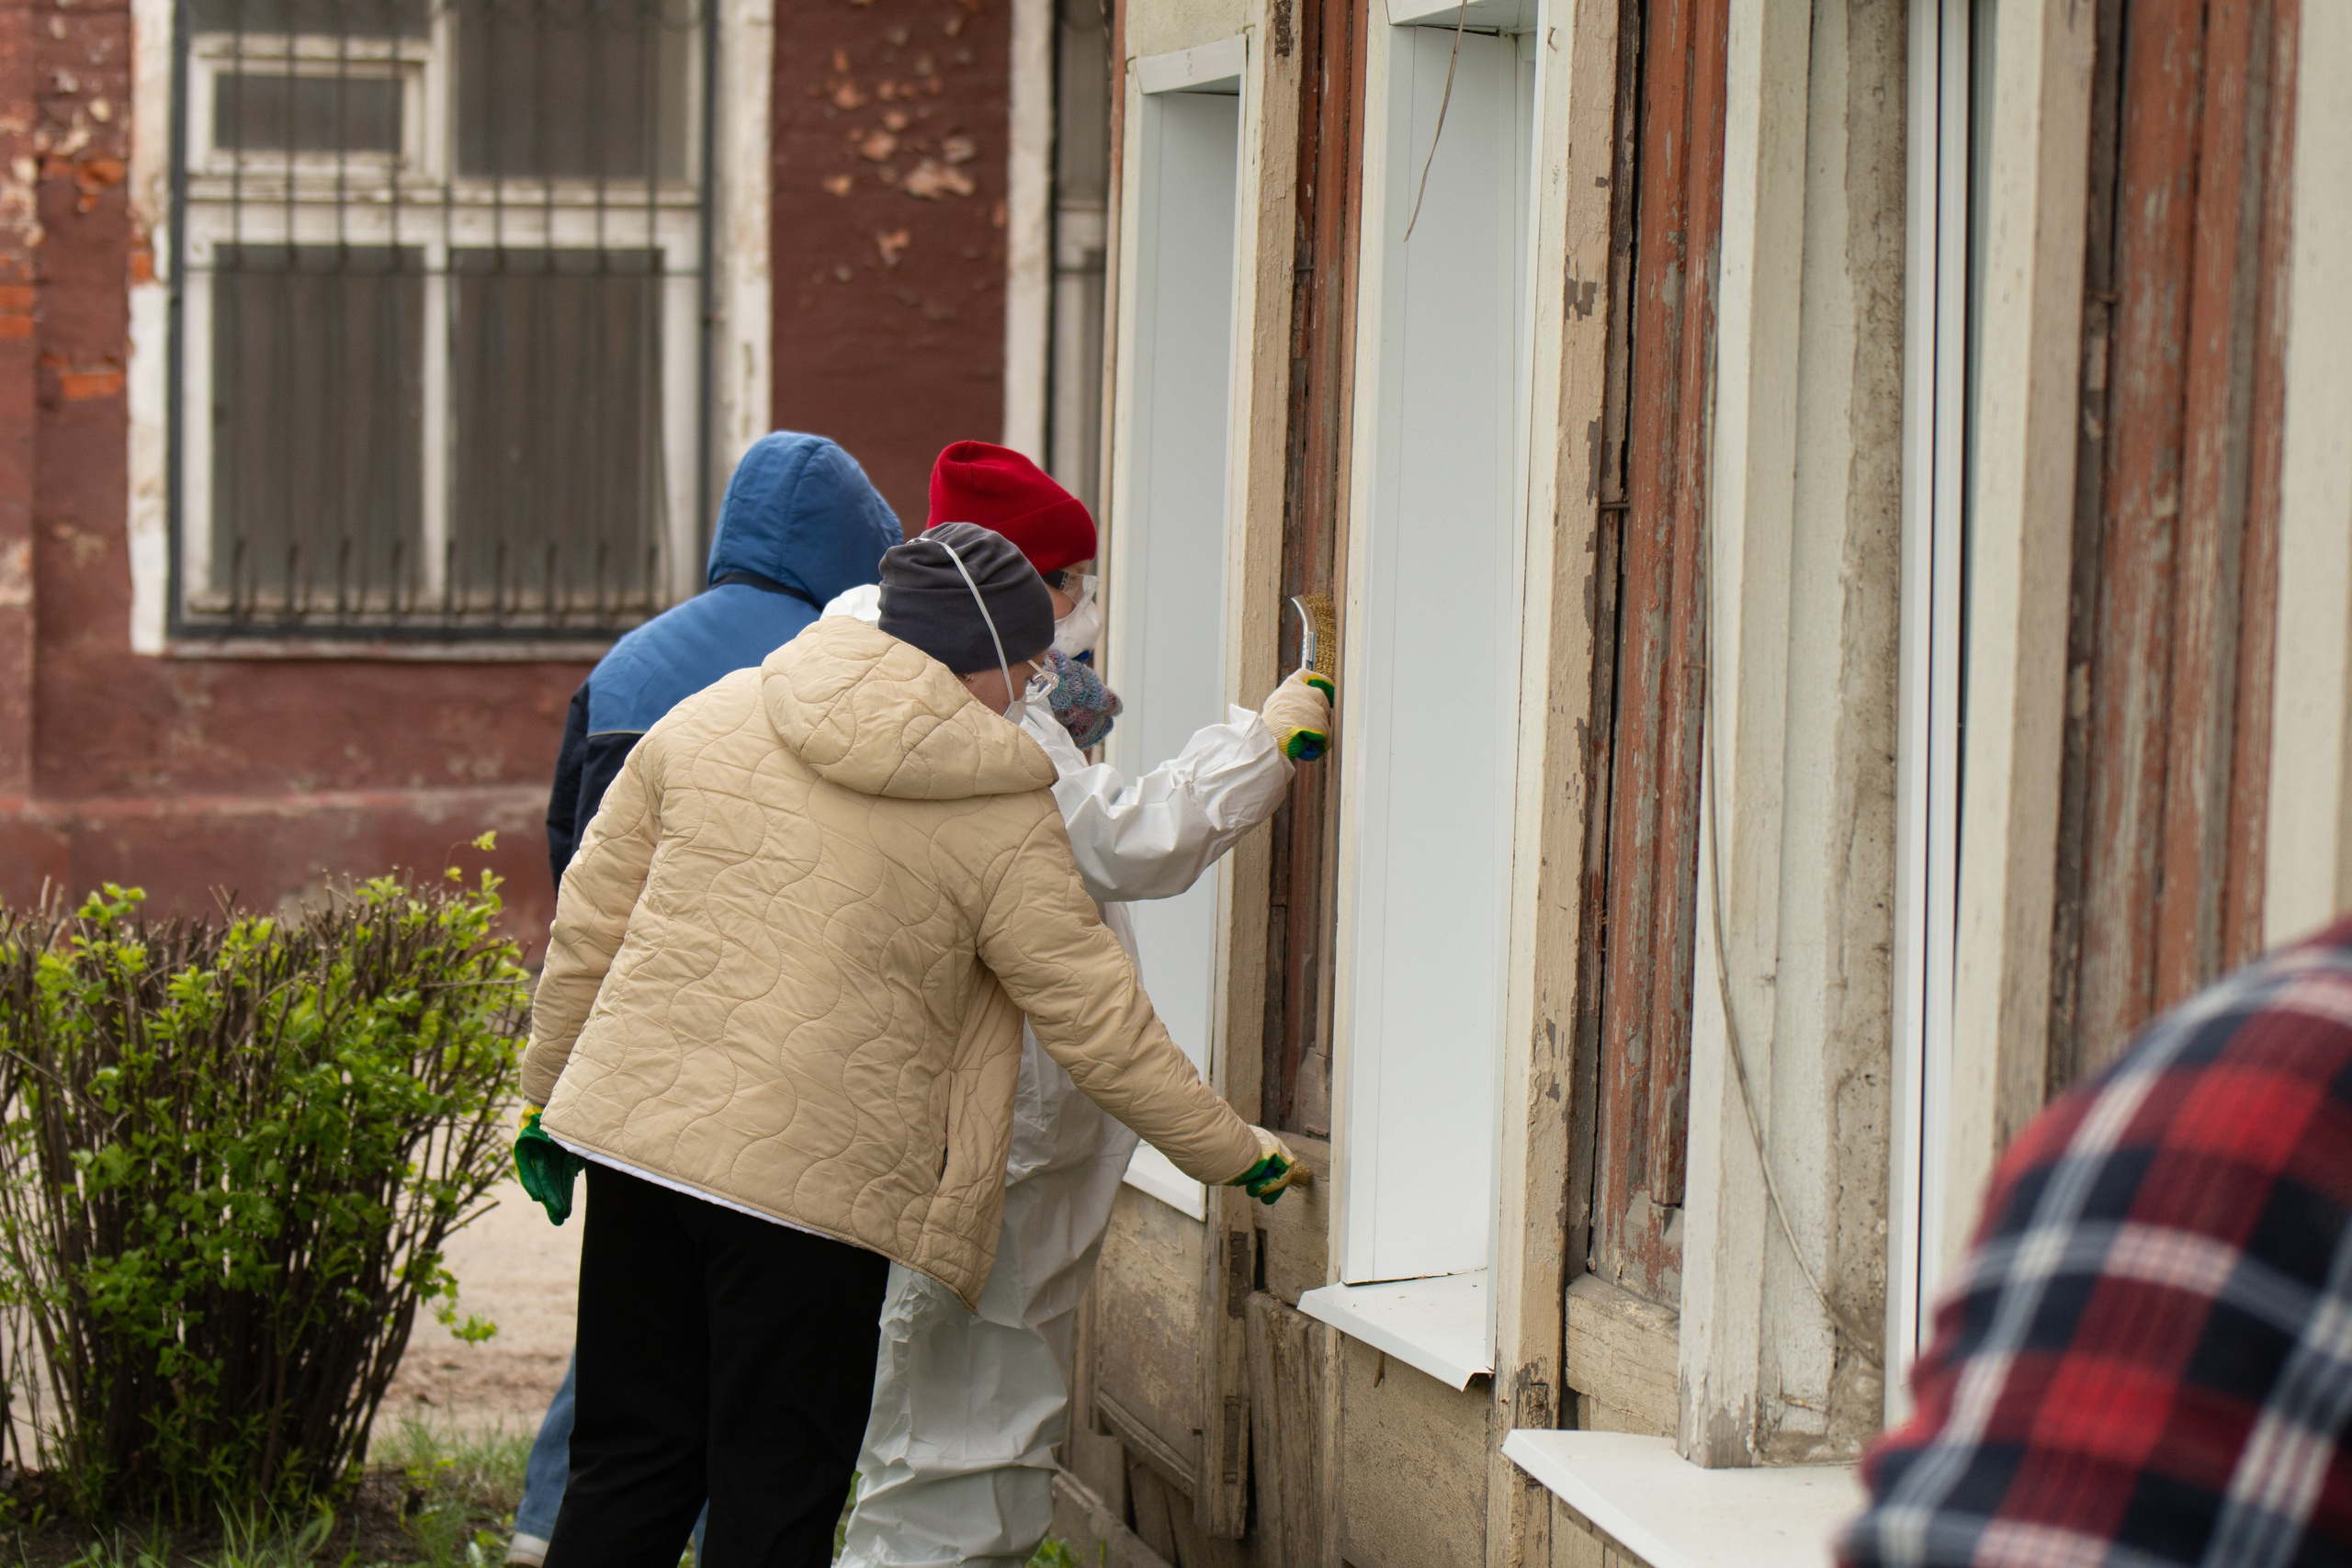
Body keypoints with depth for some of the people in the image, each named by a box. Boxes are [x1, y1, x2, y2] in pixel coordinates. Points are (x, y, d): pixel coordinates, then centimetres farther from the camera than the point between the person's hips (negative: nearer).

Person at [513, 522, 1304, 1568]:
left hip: (631, 1128, 5)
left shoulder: (710, 716, 7)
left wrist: (546, 1094, 21)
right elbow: (1100, 1027, 0)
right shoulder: (1007, 824, -4)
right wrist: (1235, 1154, 12)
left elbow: (588, 923, 10)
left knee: (629, 1462, 15)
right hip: (814, 1176, -5)